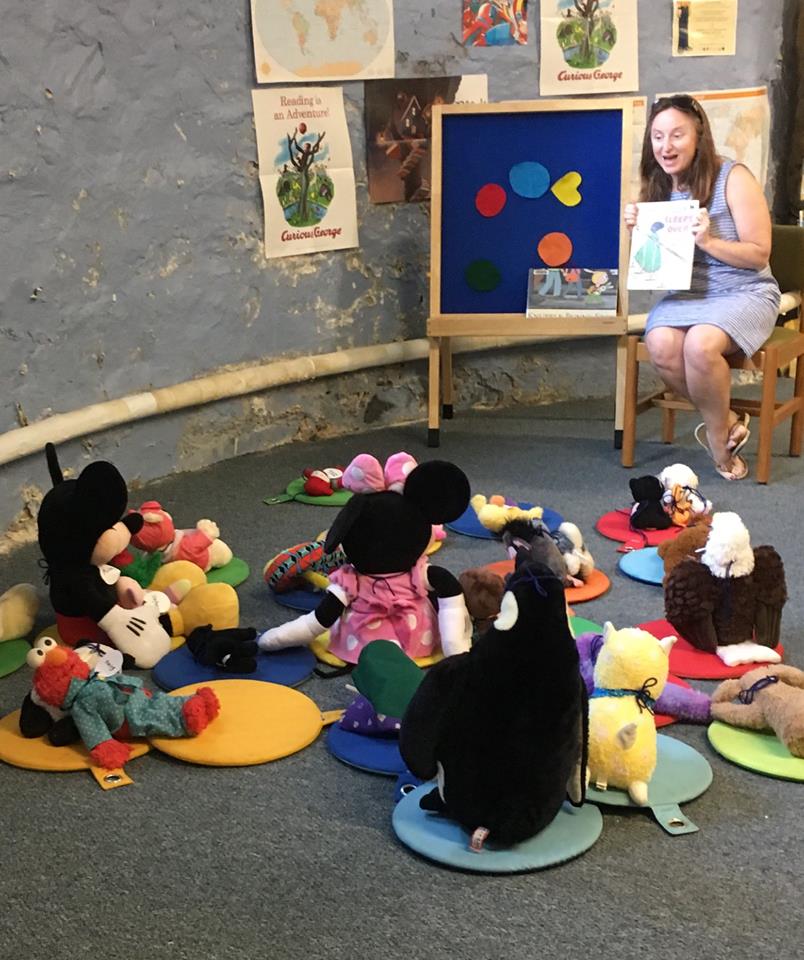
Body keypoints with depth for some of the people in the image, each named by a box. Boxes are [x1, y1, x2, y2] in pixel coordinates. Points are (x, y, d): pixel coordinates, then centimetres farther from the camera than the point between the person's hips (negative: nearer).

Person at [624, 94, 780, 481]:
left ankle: (718, 435, -7)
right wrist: (637, 229, -6)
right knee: (661, 345, -29)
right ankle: (725, 421, -5)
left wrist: (708, 241, -24)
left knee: (700, 344, -35)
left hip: (745, 294, -4)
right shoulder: (658, 187, 5)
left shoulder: (733, 178, -10)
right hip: (686, 294, 5)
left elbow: (759, 255, -10)